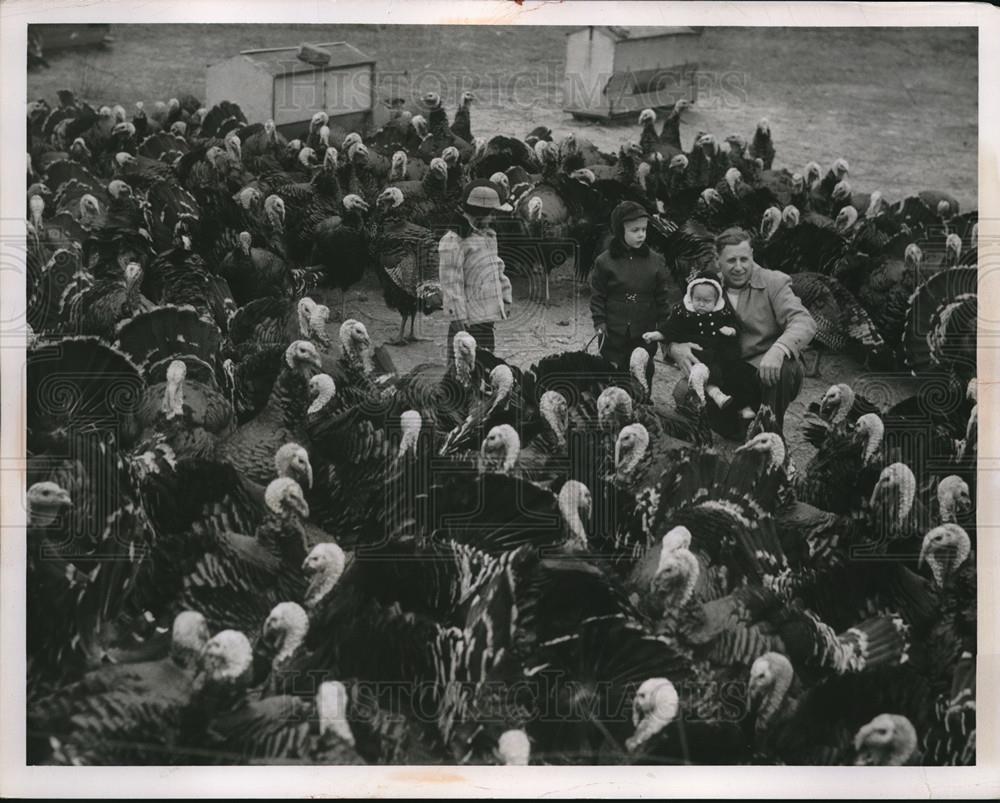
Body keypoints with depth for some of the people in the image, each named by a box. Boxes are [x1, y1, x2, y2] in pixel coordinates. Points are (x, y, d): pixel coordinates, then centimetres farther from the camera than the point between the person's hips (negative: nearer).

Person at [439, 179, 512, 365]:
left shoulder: (488, 236, 16)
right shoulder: (453, 241, -13)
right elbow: (451, 283, -18)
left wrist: (506, 300, 19)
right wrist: (459, 318, -21)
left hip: (489, 318, 9)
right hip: (469, 321, -9)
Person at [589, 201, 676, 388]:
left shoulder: (655, 260, -1)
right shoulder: (605, 261, -6)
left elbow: (663, 296, 4)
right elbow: (597, 295, 1)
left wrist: (663, 325, 2)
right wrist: (600, 322, -6)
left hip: (645, 334, 2)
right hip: (614, 334, -1)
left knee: (644, 375, 10)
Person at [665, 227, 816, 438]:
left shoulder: (775, 283, -4)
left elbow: (804, 322, -19)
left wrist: (778, 349, -41)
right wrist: (676, 348, -23)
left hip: (769, 367, -3)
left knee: (782, 368, -37)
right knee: (683, 393, -19)